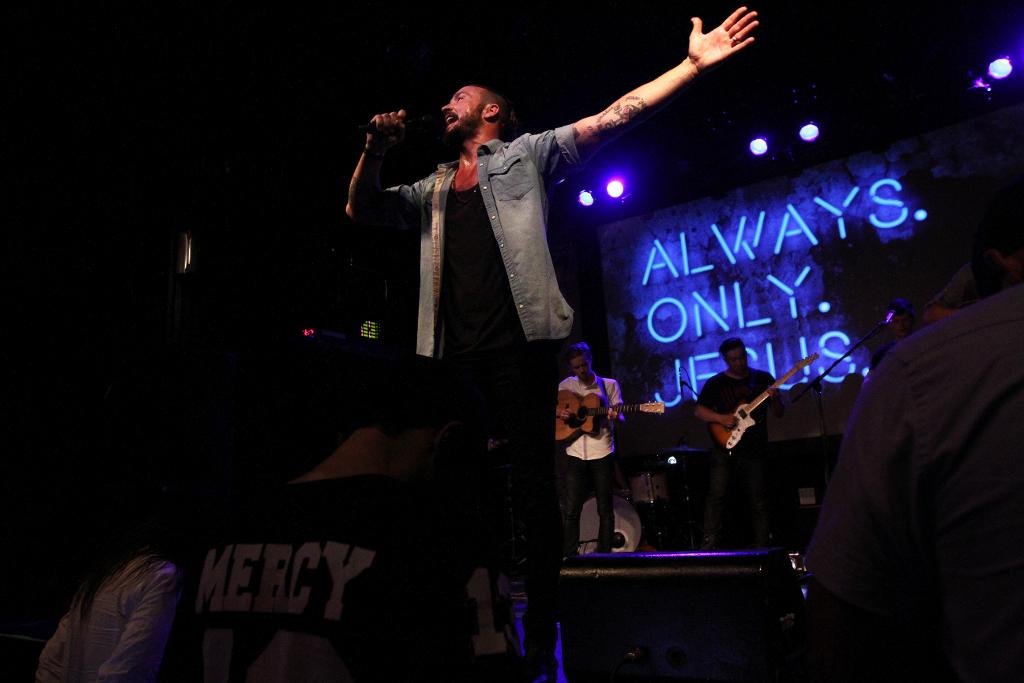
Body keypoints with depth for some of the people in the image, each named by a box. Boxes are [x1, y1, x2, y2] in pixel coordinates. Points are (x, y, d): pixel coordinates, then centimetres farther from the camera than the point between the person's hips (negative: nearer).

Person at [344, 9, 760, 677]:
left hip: (518, 344, -5)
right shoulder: (433, 187, 26)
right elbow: (361, 209, 23)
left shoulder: (527, 154, 14)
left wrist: (693, 65, 0)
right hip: (453, 353, 5)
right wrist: (377, 148, 8)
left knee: (532, 485, -3)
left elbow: (613, 118, 7)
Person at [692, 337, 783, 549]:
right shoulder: (715, 383, 5)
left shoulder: (763, 378, 9)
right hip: (725, 449, -1)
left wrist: (775, 399, -12)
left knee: (758, 501, 4)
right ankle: (709, 544, -5)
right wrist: (721, 418, -14)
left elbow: (779, 413, 10)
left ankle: (761, 546, 14)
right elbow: (698, 411, 2)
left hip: (754, 452, 1)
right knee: (716, 495, -9)